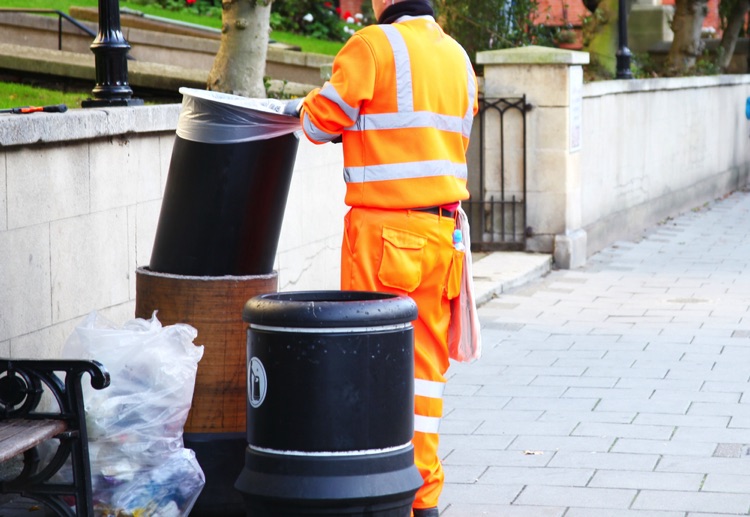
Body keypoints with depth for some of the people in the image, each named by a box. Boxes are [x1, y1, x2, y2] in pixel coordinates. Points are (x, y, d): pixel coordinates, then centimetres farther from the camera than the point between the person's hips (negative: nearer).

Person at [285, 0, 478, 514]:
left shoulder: (374, 44, -9)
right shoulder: (457, 54, 12)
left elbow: (321, 121, -7)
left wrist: (303, 107, 15)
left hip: (384, 228, -6)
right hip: (442, 229, 7)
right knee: (426, 358, 11)